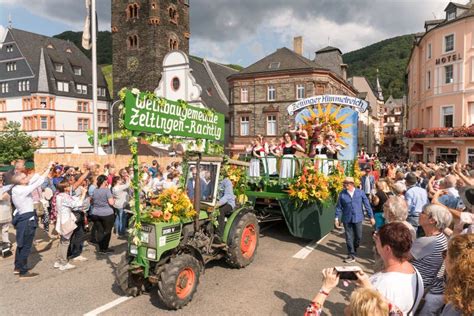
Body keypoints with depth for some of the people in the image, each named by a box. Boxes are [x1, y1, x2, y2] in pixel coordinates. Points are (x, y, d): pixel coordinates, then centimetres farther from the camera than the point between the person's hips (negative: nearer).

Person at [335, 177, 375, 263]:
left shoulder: (360, 192, -4)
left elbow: (367, 205, 0)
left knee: (358, 236, 10)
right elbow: (339, 207, 1)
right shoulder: (342, 194, -4)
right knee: (349, 238, 5)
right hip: (347, 219, 0)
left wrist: (371, 217, -1)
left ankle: (354, 249, 37)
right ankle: (351, 255, 16)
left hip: (358, 218, 0)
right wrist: (337, 218, -3)